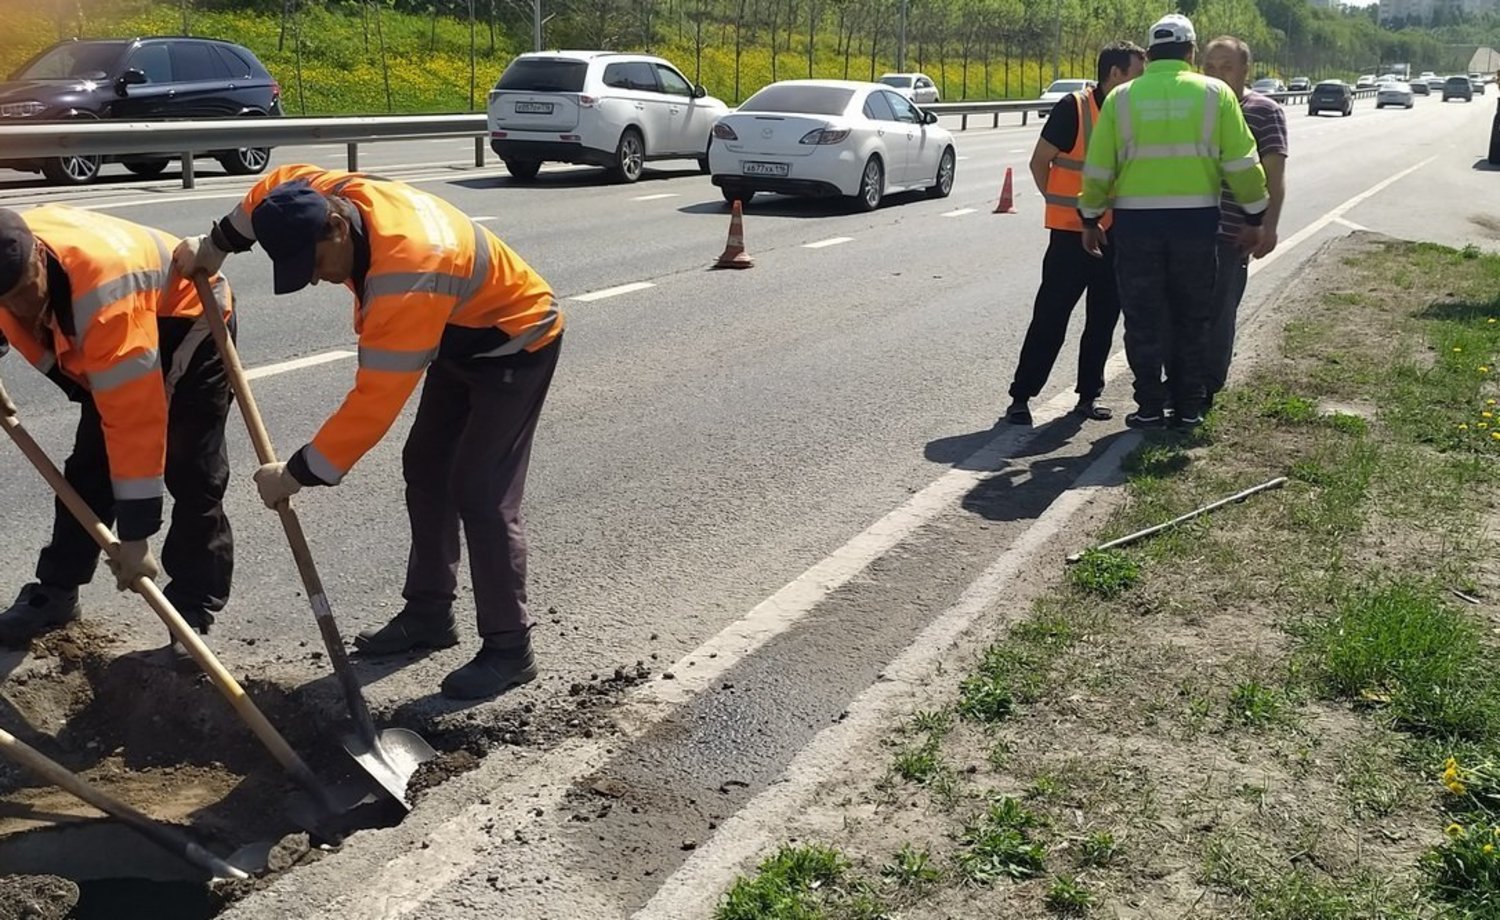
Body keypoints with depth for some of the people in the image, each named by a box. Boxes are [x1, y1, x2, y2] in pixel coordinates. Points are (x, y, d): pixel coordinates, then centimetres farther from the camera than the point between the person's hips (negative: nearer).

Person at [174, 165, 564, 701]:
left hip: (516, 342, -10)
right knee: (426, 471, 12)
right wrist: (217, 245, 12)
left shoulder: (405, 274, -39)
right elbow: (280, 184, 13)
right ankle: (429, 614, 24)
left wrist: (297, 474, -30)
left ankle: (509, 650, -5)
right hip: (461, 340, 10)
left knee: (481, 494, -14)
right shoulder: (338, 195, -13)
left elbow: (374, 402, -37)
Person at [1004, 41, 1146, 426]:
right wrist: (1060, 206, -3)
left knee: (1104, 318, 11)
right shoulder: (1074, 108, -10)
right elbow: (1040, 162, -5)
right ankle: (1021, 396, 4)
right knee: (1050, 317, -3)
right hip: (1072, 234, -6)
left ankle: (1089, 394, 23)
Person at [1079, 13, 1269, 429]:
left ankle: (1150, 407, 10)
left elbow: (1098, 169, 1)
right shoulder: (1215, 93, 0)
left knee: (1144, 319, 9)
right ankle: (1188, 406, 18)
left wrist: (1090, 219, 13)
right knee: (1191, 318, 14)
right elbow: (1242, 164, -2)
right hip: (1196, 220, 1)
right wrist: (1254, 216, 8)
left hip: (1136, 221, 0)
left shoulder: (1121, 98, 1)